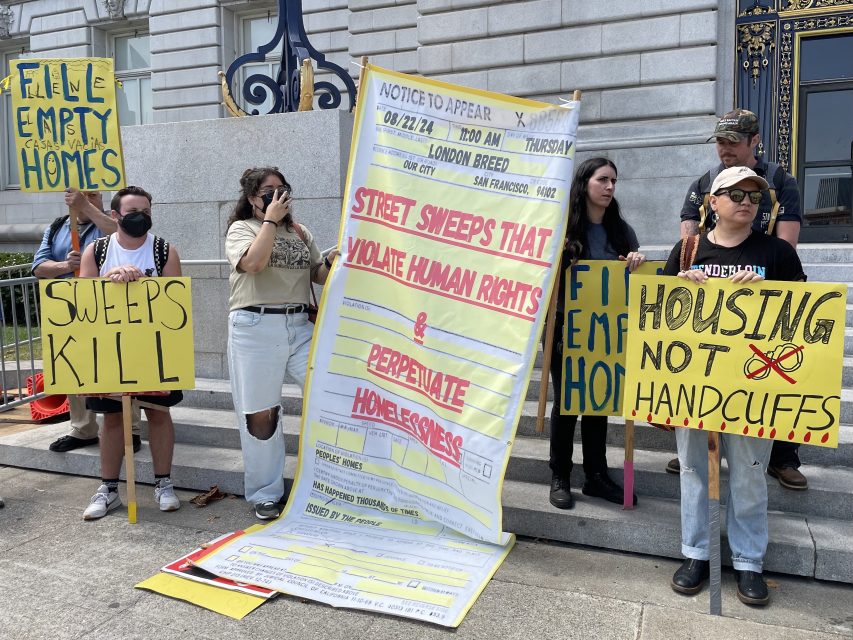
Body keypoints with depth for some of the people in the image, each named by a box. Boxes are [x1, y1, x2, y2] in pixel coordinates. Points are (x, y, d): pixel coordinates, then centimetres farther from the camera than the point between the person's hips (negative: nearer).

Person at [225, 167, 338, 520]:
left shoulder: (300, 232, 18)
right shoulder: (241, 228, 4)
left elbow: (318, 277, 18)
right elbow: (253, 262, -17)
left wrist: (332, 261, -4)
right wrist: (271, 219, -9)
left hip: (299, 325, 4)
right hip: (256, 328, -4)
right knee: (260, 414, 2)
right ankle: (265, 494, 16)